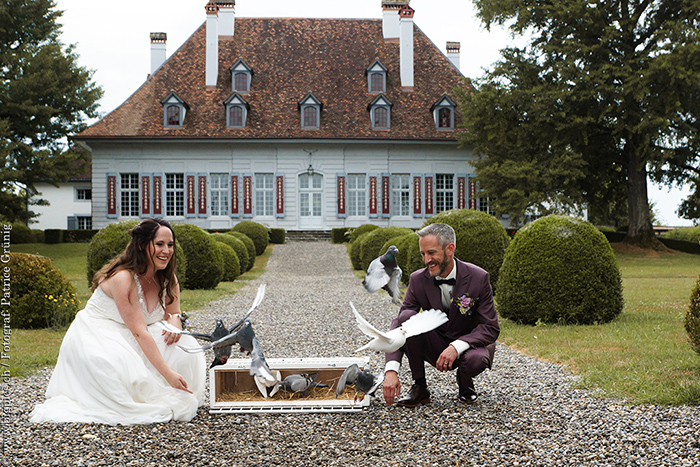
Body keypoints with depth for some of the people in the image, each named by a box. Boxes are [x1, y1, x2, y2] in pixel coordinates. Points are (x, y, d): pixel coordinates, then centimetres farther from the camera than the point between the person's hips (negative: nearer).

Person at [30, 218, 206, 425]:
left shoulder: (168, 279, -4)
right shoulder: (123, 278, -27)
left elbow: (173, 313, 10)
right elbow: (139, 332, -30)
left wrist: (175, 322, -19)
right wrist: (168, 374, -34)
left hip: (126, 338, 7)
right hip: (95, 336, -7)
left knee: (185, 346, -15)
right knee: (118, 365, -40)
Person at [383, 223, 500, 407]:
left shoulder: (478, 278, -17)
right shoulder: (418, 280, -12)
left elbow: (491, 328, -17)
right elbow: (398, 326, -17)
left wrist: (457, 346, -34)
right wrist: (391, 370, -33)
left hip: (468, 344, -2)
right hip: (436, 348, 2)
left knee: (476, 359, -38)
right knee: (407, 317, -25)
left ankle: (465, 382, 2)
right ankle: (419, 388, -12)